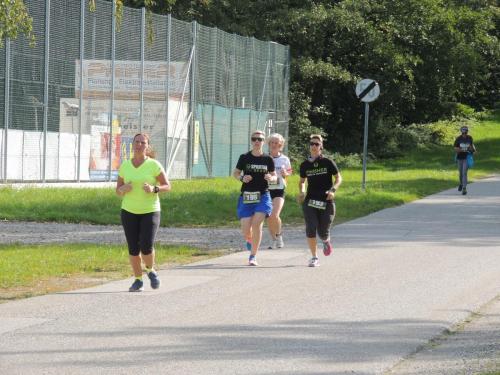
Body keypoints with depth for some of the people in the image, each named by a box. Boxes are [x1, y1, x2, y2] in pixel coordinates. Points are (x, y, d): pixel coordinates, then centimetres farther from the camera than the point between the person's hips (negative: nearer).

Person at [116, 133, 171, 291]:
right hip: (129, 212, 3)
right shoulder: (125, 166, 3)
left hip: (150, 211, -3)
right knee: (133, 249, 0)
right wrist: (123, 189, -14)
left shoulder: (154, 165, -6)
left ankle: (150, 270, 16)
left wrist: (154, 189, -21)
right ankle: (138, 280, 17)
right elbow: (118, 191, 9)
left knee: (146, 246, -14)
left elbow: (167, 186, -2)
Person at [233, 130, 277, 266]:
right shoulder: (244, 157, 1)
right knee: (246, 231, -3)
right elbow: (235, 173, 10)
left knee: (257, 223, -18)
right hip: (246, 196, 0)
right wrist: (242, 178, -12)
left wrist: (271, 178, -11)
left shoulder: (268, 159, 4)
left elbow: (274, 176, 13)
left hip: (263, 196, 0)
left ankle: (253, 256, -8)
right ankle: (250, 240, 36)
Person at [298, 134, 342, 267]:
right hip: (310, 201, 2)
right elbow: (302, 180, 19)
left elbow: (338, 178, 2)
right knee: (310, 228, -14)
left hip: (326, 202, -2)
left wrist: (333, 189, -15)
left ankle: (326, 242, 39)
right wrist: (301, 191, -1)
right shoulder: (305, 165, 4)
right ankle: (314, 257, -2)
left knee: (322, 233, 0)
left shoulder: (328, 162, -4)